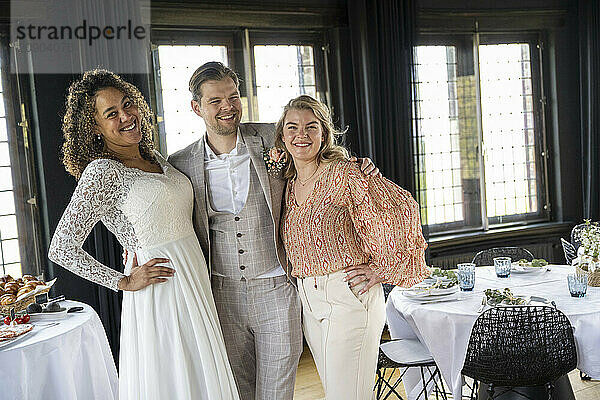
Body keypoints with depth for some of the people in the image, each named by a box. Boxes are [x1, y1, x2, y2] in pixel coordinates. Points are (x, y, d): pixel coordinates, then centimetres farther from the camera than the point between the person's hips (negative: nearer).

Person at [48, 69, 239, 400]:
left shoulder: (155, 158, 9)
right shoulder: (102, 172, -14)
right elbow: (61, 249, -17)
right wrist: (124, 282, -12)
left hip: (195, 283, 7)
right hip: (159, 293, -7)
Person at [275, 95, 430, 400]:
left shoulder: (343, 173, -11)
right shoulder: (288, 184, 10)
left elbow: (401, 206, -16)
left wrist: (384, 267, -12)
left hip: (349, 297, -7)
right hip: (308, 302, 7)